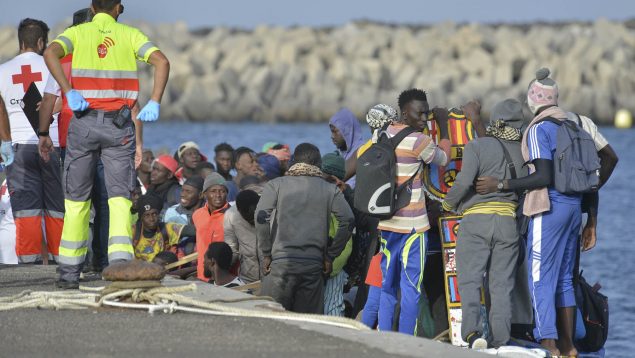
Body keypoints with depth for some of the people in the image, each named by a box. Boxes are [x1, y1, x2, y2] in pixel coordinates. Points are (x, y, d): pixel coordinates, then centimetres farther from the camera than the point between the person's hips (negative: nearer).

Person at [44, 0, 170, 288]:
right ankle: (121, 260, -21)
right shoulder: (130, 35, 7)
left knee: (76, 197, 10)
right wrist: (154, 103, -8)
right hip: (119, 125, 0)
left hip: (84, 122, 0)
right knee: (119, 195, -1)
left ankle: (69, 272, 13)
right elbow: (161, 61, -7)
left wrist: (70, 93, -15)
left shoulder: (78, 32, 7)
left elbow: (50, 53, -14)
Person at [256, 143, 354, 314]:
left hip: (281, 261, -1)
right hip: (314, 264, 1)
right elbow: (347, 220, -2)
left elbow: (261, 216, -7)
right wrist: (330, 256, 6)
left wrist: (266, 253, 0)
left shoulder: (275, 185, 7)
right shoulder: (330, 190, 9)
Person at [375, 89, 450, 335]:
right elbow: (443, 159, 3)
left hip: (385, 221, 7)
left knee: (387, 286, 13)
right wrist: (444, 126, 12)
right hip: (411, 224, -7)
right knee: (411, 287, -2)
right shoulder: (418, 141, -13)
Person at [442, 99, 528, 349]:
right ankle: (500, 342, 4)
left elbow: (465, 180, -15)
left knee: (469, 279, -3)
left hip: (476, 219, -4)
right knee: (502, 285, 7)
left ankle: (472, 331, -23)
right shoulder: (523, 151, 9)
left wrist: (448, 203, 2)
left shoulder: (477, 146, -4)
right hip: (508, 222, 4)